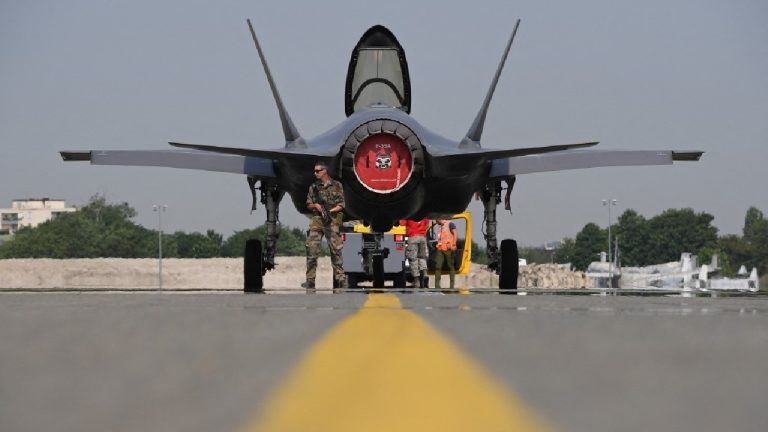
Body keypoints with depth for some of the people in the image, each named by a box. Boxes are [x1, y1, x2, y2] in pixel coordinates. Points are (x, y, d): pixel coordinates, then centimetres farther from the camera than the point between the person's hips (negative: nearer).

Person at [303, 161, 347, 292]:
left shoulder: (337, 186, 5)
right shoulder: (313, 187, 14)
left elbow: (341, 205, 3)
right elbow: (309, 204, 15)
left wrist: (330, 210, -12)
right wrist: (316, 205, -6)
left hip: (332, 221, -2)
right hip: (316, 221, 2)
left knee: (336, 250, -2)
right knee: (311, 250, -7)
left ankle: (340, 279, 2)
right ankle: (310, 280, -7)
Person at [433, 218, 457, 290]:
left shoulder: (450, 224, 4)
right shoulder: (441, 227, 27)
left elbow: (455, 234, -6)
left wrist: (453, 245, -17)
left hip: (448, 249, -7)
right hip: (440, 249, 7)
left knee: (451, 266, -4)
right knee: (438, 266, -2)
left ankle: (452, 286, -5)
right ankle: (437, 285, -3)